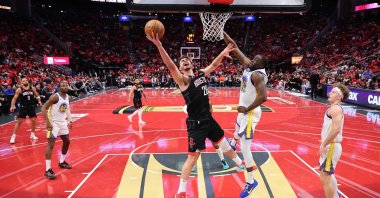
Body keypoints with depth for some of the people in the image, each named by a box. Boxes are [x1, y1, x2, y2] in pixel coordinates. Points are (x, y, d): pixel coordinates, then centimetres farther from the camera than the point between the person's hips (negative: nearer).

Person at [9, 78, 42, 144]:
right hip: (23, 107, -3)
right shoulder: (19, 90, -6)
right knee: (19, 121, -5)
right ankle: (13, 136, 2)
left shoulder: (32, 88, 2)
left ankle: (32, 134, 25)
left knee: (33, 120, 7)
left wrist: (39, 101, -2)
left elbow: (37, 95, 13)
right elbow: (14, 98, -5)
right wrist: (12, 106, -15)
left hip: (31, 106, 3)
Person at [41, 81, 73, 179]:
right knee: (51, 145, -11)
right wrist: (48, 122, -27)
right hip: (53, 122, -8)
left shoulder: (67, 96, 4)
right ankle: (48, 170, -9)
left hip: (62, 122, 8)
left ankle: (61, 162, 34)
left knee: (67, 141, 16)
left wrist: (70, 120, 14)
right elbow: (44, 108, -21)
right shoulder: (55, 96, -20)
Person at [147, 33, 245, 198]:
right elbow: (170, 66, -31)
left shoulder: (201, 73, 7)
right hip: (196, 124, -7)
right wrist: (159, 46, -43)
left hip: (209, 119, 7)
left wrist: (223, 53, 18)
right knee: (193, 157, -4)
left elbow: (214, 64, 25)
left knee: (224, 144, 26)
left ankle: (240, 164, 51)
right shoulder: (183, 79, -14)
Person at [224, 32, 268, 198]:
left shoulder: (258, 75, -23)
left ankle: (251, 182, 3)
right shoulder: (248, 66, 2)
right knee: (237, 129, 38)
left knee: (245, 147, -8)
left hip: (250, 113, -10)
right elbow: (234, 48, 4)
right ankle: (232, 144, 73)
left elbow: (263, 97, -35)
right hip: (243, 109, 10)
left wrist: (247, 109, -23)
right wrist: (222, 33, -1)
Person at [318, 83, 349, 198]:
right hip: (330, 146, 11)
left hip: (331, 147, -11)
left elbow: (336, 129, -28)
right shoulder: (334, 108, 15)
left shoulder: (335, 108, -17)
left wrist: (323, 145, -22)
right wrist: (324, 144, 18)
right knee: (328, 175, 24)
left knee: (325, 177, -5)